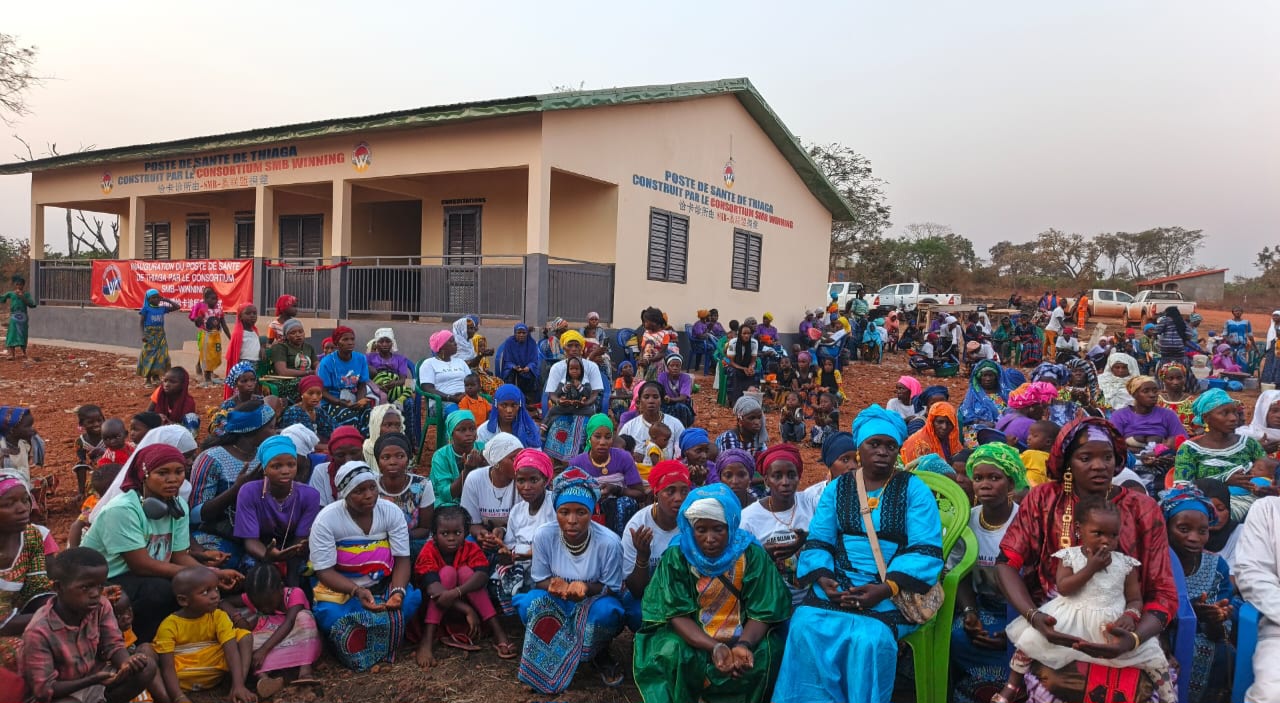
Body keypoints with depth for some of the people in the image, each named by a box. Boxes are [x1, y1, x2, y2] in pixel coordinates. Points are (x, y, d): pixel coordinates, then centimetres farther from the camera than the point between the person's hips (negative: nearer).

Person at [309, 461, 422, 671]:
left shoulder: (391, 512, -9)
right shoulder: (326, 520, -16)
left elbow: (402, 559, -7)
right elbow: (324, 571, -15)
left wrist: (398, 590, -28)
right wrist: (357, 591, -32)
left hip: (382, 584, 2)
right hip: (340, 587, -2)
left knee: (411, 598, -27)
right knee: (331, 615, -33)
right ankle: (350, 647, 0)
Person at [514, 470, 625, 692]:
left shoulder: (609, 542, -26)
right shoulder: (543, 535, -21)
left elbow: (613, 589, -14)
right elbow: (539, 580, -8)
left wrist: (586, 587, -36)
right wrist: (554, 585, -33)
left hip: (594, 602, -1)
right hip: (556, 605, 1)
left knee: (606, 612, -35)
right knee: (528, 603, -29)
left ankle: (600, 653, 2)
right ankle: (551, 654, 1)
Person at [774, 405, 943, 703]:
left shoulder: (914, 489, 1)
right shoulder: (836, 488, 11)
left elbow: (925, 551, -7)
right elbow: (818, 542, 6)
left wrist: (886, 588, -20)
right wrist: (823, 579, -15)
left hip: (894, 590, -2)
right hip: (837, 585, 3)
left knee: (869, 638, -31)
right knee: (804, 628, -25)